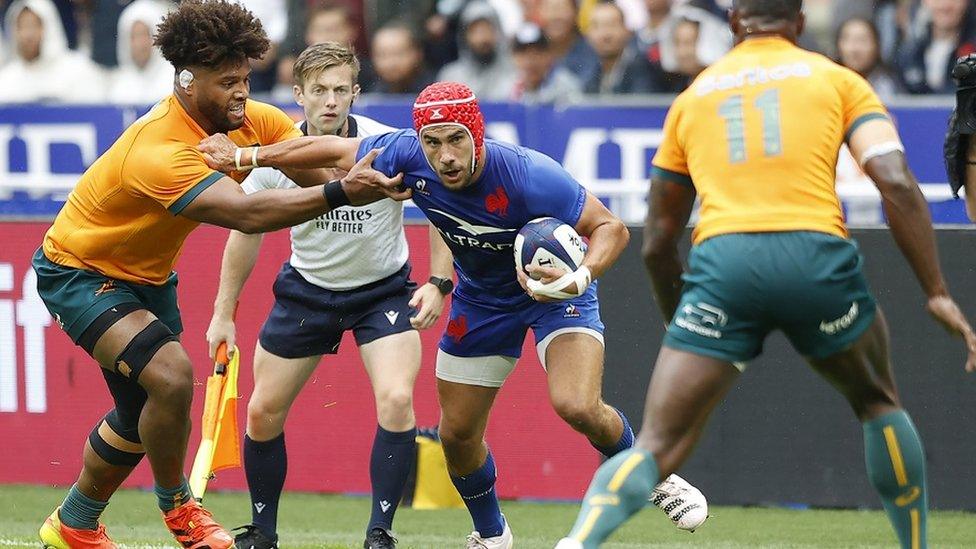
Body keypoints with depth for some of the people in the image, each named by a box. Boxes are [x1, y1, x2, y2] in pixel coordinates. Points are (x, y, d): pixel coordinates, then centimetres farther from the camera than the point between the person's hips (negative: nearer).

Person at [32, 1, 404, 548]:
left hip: (148, 274, 9)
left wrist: (374, 176, -42)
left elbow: (318, 161, -21)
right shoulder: (159, 152, -38)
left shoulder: (250, 121, -12)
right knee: (171, 375, -27)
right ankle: (176, 503, -3)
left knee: (142, 414, 15)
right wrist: (340, 192, -54)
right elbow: (247, 214, -48)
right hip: (80, 272, -9)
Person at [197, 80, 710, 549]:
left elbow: (610, 226, -28)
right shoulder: (408, 156, -25)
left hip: (555, 285, -5)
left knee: (577, 406, -26)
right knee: (457, 433, 9)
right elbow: (331, 149, -8)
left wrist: (580, 277, -46)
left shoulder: (529, 175, -37)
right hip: (481, 298, 5)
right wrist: (243, 156, -3)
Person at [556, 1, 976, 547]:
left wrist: (680, 319, 39)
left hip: (722, 261, 1)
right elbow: (895, 181, 1)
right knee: (878, 401, 28)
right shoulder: (838, 80, 18)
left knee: (658, 447, -1)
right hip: (816, 255, -1)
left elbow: (658, 243, 25)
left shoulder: (693, 96, 24)